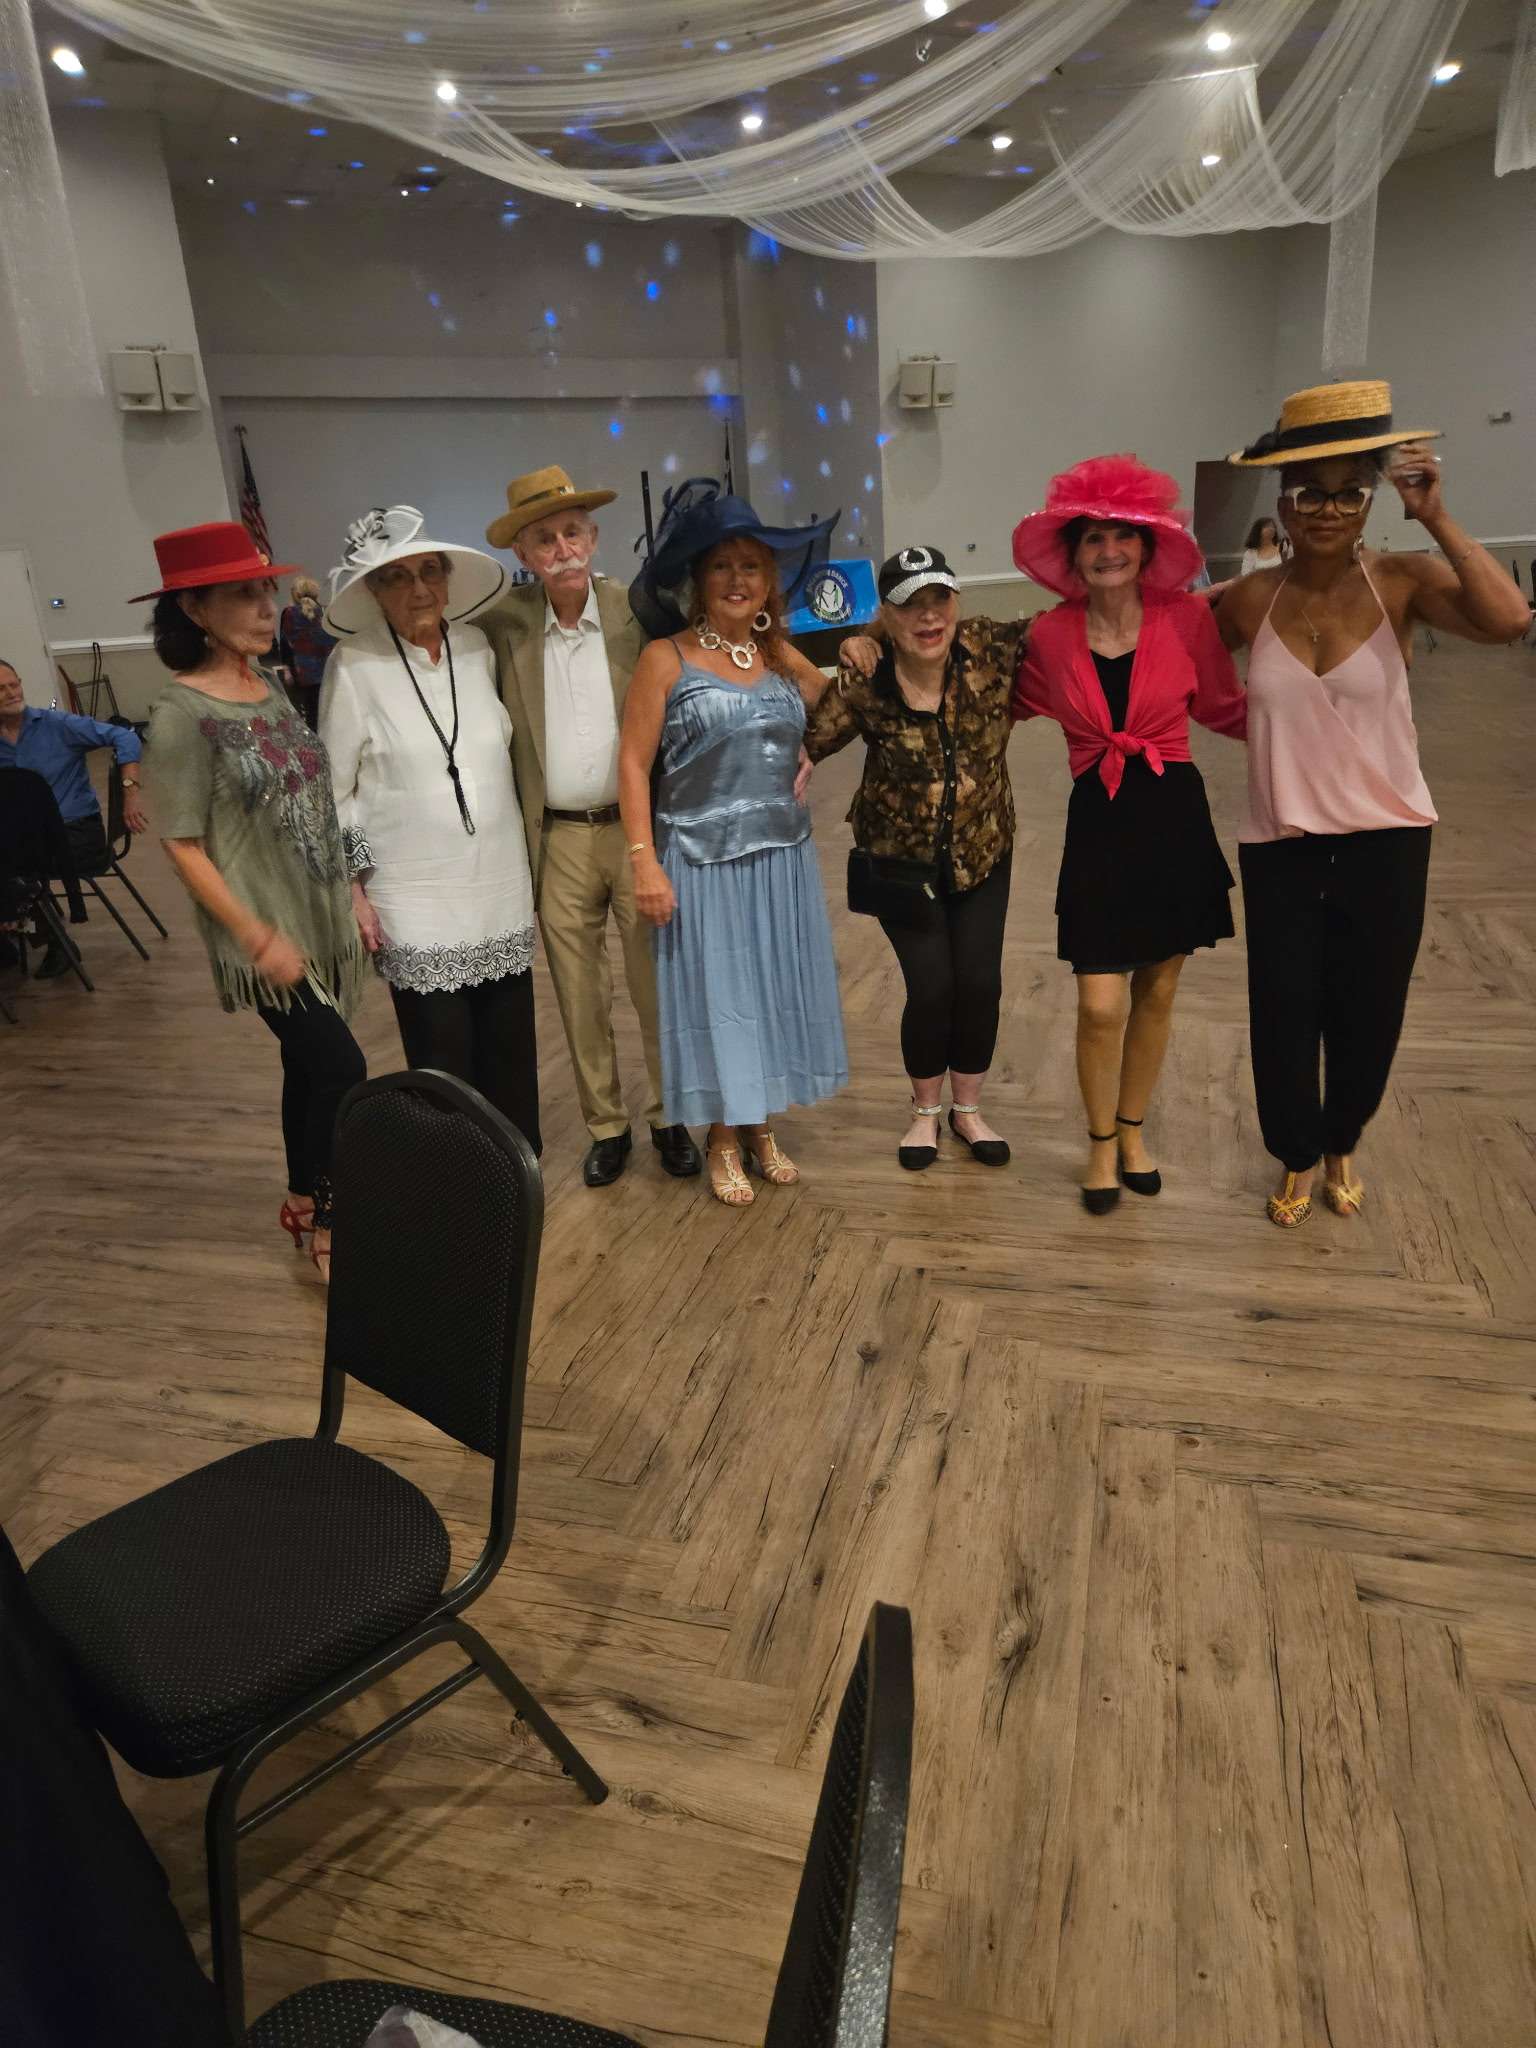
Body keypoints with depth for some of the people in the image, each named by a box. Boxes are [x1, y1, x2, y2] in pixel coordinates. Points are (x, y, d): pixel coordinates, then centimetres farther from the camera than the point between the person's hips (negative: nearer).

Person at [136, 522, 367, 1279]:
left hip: (322, 919, 7)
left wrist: (354, 895, 9)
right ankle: (328, 1221, 13)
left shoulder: (270, 687, 6)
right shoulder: (181, 712, -15)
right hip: (268, 932, -7)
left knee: (310, 1064, 15)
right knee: (342, 1069, -6)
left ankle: (304, 1201, 33)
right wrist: (259, 937, -17)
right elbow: (183, 845, -15)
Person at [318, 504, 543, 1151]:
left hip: (501, 886, 4)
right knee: (442, 1060, 1)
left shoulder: (478, 646, 3)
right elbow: (333, 789, -2)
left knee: (511, 1048, 10)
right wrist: (352, 889, -5)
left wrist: (535, 863, 15)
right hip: (416, 902, -4)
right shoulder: (355, 665, -8)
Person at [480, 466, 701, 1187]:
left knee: (659, 990, 7)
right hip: (559, 841, 2)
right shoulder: (505, 626, 2)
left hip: (639, 830, -1)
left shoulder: (638, 615, -3)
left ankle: (669, 1119, 25)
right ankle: (605, 1126, 26)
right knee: (580, 999, 10)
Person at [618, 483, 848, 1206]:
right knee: (715, 995, 4)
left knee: (776, 992, 12)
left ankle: (762, 1128, 30)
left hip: (783, 859, 5)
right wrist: (645, 862, -15)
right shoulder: (666, 659, -6)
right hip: (702, 862, -4)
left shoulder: (784, 660, 8)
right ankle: (724, 1141, 22)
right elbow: (634, 764, -9)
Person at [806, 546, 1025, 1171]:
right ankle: (925, 1110, 25)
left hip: (982, 854, 2)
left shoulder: (991, 650, -13)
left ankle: (967, 1108, 28)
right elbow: (808, 739, -5)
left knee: (980, 984, 1)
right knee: (931, 987, -4)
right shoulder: (867, 682, -15)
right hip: (899, 861, -2)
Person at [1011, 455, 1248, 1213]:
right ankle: (1100, 1143, 20)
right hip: (1098, 824, -1)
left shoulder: (1187, 619, -5)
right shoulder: (1050, 635, -2)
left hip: (1175, 818, 1)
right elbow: (1013, 705, 14)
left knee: (1157, 992, 12)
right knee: (1101, 1004, -5)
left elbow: (1225, 709, 5)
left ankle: (1132, 1130, 34)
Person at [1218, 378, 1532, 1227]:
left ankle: (1341, 1145, 41)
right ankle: (1297, 1158, 33)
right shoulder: (1249, 600, -4)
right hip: (1280, 845, 0)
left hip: (1385, 840, 0)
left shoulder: (1402, 582, -8)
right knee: (1283, 1014, 7)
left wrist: (1436, 519, -22)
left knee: (1367, 1012, 13)